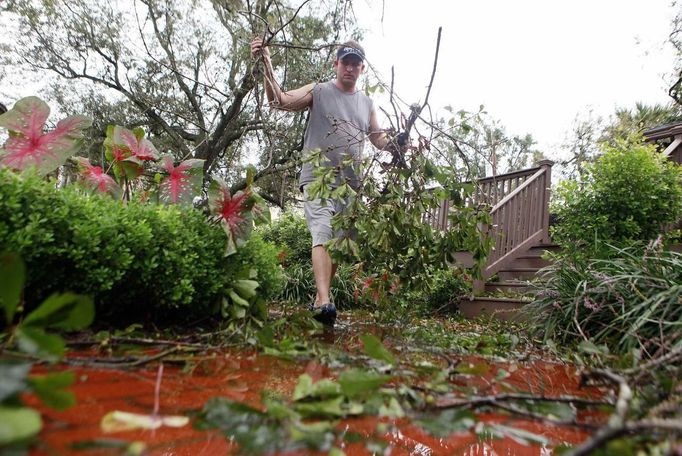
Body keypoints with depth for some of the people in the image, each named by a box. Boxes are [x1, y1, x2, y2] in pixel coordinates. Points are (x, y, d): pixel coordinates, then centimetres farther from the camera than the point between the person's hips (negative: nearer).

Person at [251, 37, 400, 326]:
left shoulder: (367, 104, 19)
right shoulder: (318, 91, 6)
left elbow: (379, 139, 23)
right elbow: (279, 101, -6)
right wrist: (267, 66, -18)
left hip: (350, 184, 5)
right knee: (323, 236, -19)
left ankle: (319, 300, 17)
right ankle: (324, 302, -24)